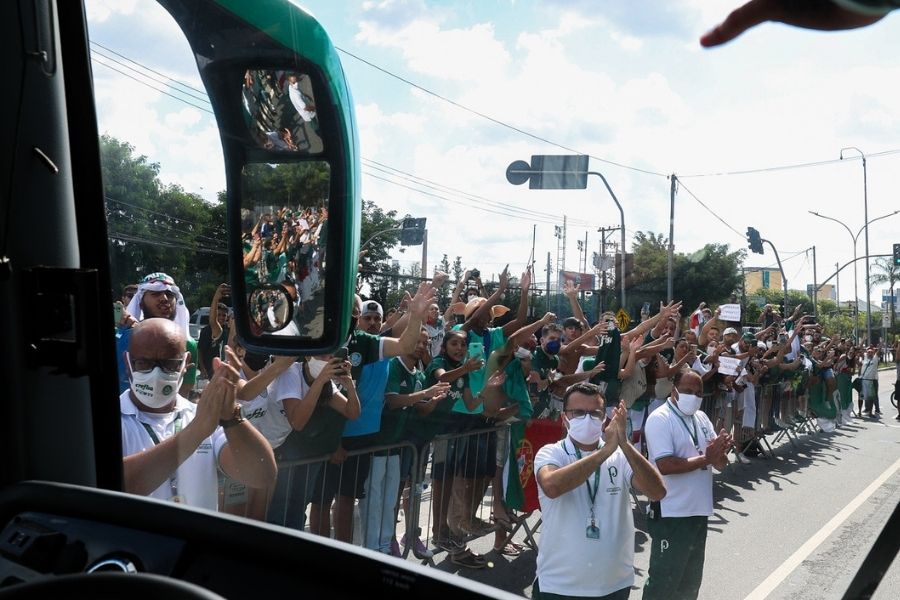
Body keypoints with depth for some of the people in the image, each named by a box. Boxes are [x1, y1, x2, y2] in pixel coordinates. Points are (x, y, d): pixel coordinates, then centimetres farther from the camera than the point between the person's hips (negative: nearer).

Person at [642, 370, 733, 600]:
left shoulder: (701, 418, 9)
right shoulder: (660, 419, -14)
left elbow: (720, 463, 9)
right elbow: (665, 466, -25)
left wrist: (721, 450, -14)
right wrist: (705, 458, -21)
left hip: (698, 511, 8)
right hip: (671, 514, -8)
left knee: (691, 580, 20)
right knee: (664, 579, 2)